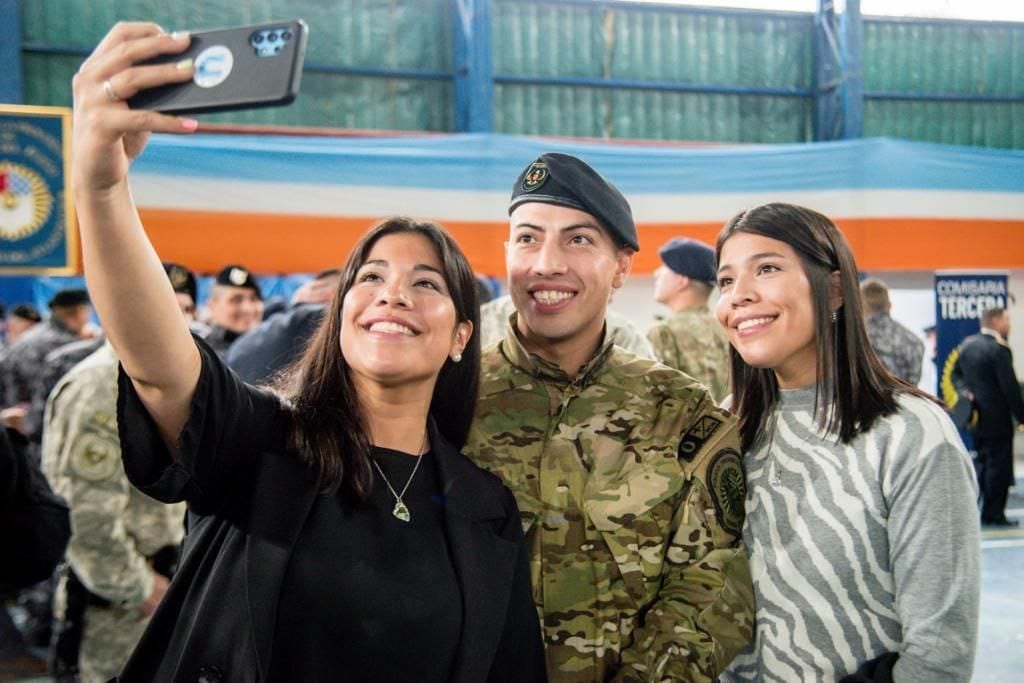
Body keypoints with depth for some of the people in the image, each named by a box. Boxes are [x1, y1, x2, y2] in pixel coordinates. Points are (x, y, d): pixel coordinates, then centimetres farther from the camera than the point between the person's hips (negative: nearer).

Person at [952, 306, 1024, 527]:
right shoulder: (999, 349, -19)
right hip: (996, 417, -8)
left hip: (975, 416, 8)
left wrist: (966, 391, 6)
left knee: (981, 461, 16)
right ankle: (994, 514, 4)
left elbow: (956, 373, 16)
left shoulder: (967, 344, 7)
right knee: (999, 465, 0)